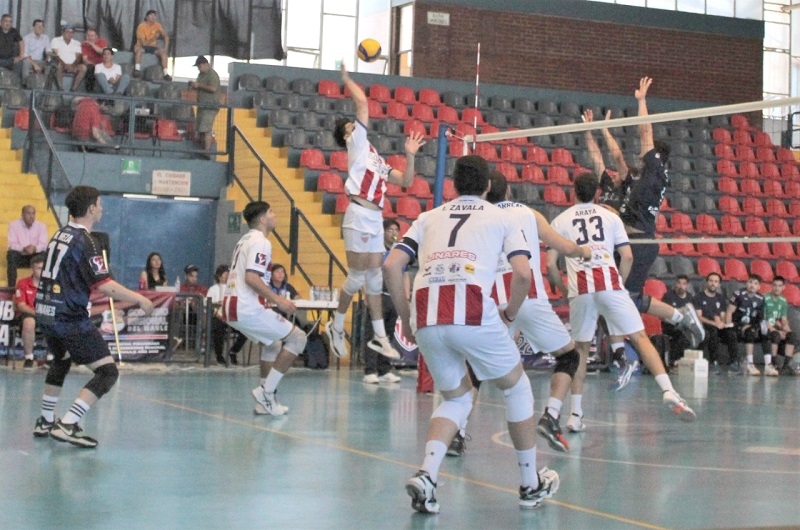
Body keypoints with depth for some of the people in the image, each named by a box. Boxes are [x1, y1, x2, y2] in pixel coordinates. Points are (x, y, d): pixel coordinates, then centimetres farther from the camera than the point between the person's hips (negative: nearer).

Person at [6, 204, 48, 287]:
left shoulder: (41, 226, -2)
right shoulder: (14, 225, -6)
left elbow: (43, 245, -11)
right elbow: (12, 244, -13)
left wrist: (35, 248, -34)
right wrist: (23, 248, -34)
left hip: (34, 256, 1)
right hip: (19, 256, -1)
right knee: (11, 254, -33)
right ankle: (11, 286, -31)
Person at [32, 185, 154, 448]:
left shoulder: (60, 235, 11)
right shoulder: (84, 241, -15)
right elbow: (104, 285, -23)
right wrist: (139, 300, -13)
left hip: (45, 312, 9)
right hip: (69, 318, -9)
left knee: (61, 361, 33)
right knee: (107, 371, -8)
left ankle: (45, 422, 38)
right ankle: (67, 425, -18)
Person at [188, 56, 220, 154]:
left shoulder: (212, 75, -11)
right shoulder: (201, 75, 18)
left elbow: (213, 88, -23)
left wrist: (199, 85, -18)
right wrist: (194, 86, 5)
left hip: (210, 107, -10)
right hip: (202, 106, 10)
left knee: (206, 130, -15)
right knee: (200, 130, 10)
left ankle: (207, 152, -17)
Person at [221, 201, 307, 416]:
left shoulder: (245, 240, 21)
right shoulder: (261, 242, -10)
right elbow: (251, 277, -22)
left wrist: (268, 299, 27)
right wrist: (277, 300, -18)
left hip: (230, 307, 10)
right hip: (247, 309, -10)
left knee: (273, 341, 27)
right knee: (297, 338, -4)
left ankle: (266, 402, 20)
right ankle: (266, 391, -8)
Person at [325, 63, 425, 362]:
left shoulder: (376, 158, 25)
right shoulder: (357, 143, 3)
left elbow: (406, 181, 24)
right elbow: (363, 103, -5)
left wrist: (410, 155, 14)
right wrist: (347, 79, 5)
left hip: (375, 219, 8)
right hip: (359, 215, -8)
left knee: (375, 278, 7)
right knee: (357, 277, -5)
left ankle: (379, 337, 9)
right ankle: (336, 326, 11)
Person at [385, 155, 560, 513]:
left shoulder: (429, 217, 26)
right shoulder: (500, 218, 20)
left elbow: (391, 266, 14)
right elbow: (522, 273, 4)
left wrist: (406, 318, 22)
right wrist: (510, 315, 19)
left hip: (426, 317, 3)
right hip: (473, 311, -3)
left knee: (456, 398, 23)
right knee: (516, 387, 21)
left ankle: (426, 475, 0)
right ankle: (531, 484, 26)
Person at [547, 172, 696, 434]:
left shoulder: (560, 221, 16)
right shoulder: (610, 216, 16)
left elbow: (550, 265, 9)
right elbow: (627, 257, 7)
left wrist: (565, 291, 21)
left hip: (579, 288, 1)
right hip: (610, 283, -1)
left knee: (580, 349, 13)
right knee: (640, 338, 1)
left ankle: (576, 415, 10)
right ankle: (669, 391, -16)